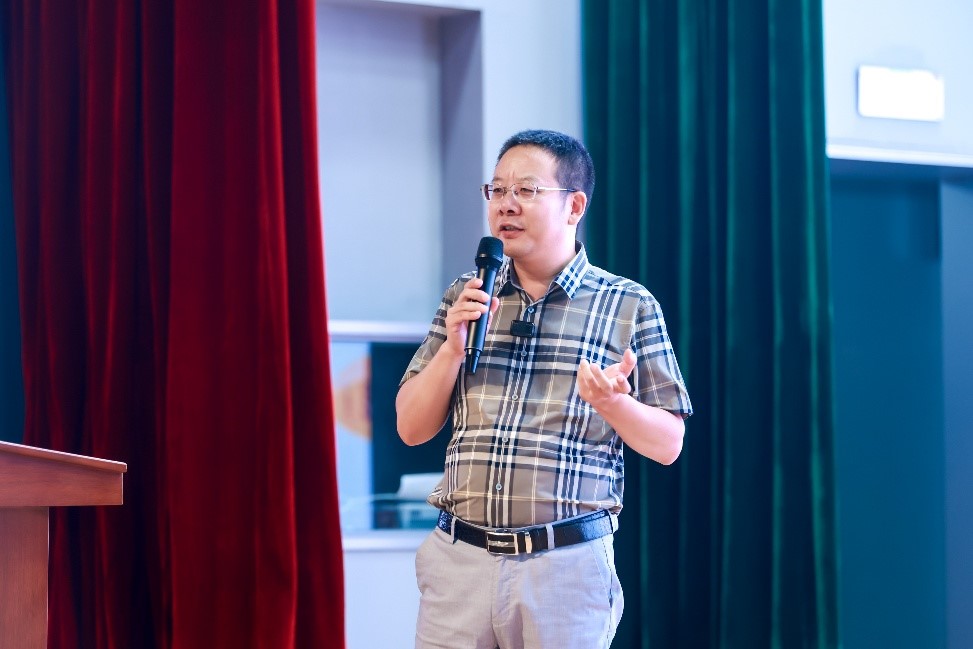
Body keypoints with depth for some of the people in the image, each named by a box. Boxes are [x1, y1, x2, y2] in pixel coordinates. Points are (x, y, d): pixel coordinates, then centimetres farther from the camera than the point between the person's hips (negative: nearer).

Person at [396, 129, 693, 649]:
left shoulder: (630, 306, 0)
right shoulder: (465, 298, 9)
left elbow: (667, 444, 1)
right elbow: (412, 429, 8)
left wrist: (611, 401, -18)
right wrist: (453, 348, -7)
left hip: (568, 566, -2)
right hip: (459, 559, 3)